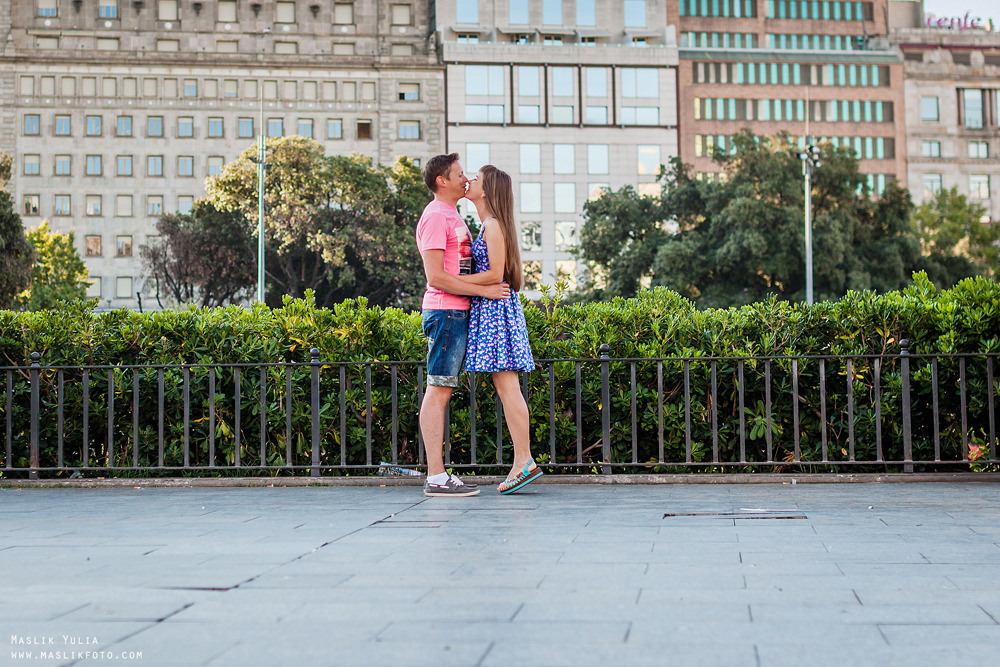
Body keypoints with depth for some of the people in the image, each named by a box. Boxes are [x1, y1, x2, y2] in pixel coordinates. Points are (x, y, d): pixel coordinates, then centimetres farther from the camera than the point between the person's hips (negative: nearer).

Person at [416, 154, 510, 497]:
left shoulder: (452, 216, 22)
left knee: (442, 391, 8)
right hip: (445, 311, -10)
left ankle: (439, 475, 10)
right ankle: (435, 476, -9)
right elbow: (436, 276, -18)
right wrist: (484, 290, -16)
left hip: (457, 313, 10)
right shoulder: (435, 217, -10)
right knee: (438, 391, -9)